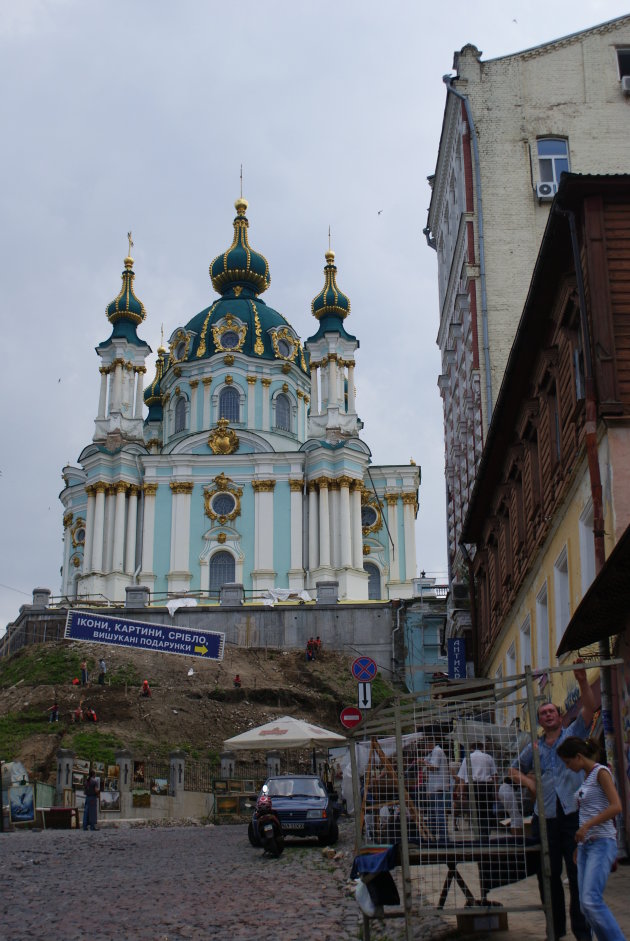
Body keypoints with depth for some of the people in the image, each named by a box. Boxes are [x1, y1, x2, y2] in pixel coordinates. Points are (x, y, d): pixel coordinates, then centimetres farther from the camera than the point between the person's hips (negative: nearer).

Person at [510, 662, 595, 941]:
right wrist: (529, 784, 8)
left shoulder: (573, 735, 6)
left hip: (573, 813, -4)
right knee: (548, 875, 7)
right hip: (545, 816, 4)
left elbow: (589, 708, -7)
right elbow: (515, 769, 27)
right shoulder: (534, 748, 15)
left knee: (578, 873, -4)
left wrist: (582, 682, -20)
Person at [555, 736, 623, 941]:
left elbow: (616, 806, -17)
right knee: (585, 905, 2)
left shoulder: (601, 772, -6)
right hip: (586, 844, 9)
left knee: (591, 900, -20)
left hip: (602, 842, -9)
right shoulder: (586, 777, 18)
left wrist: (586, 826, -20)